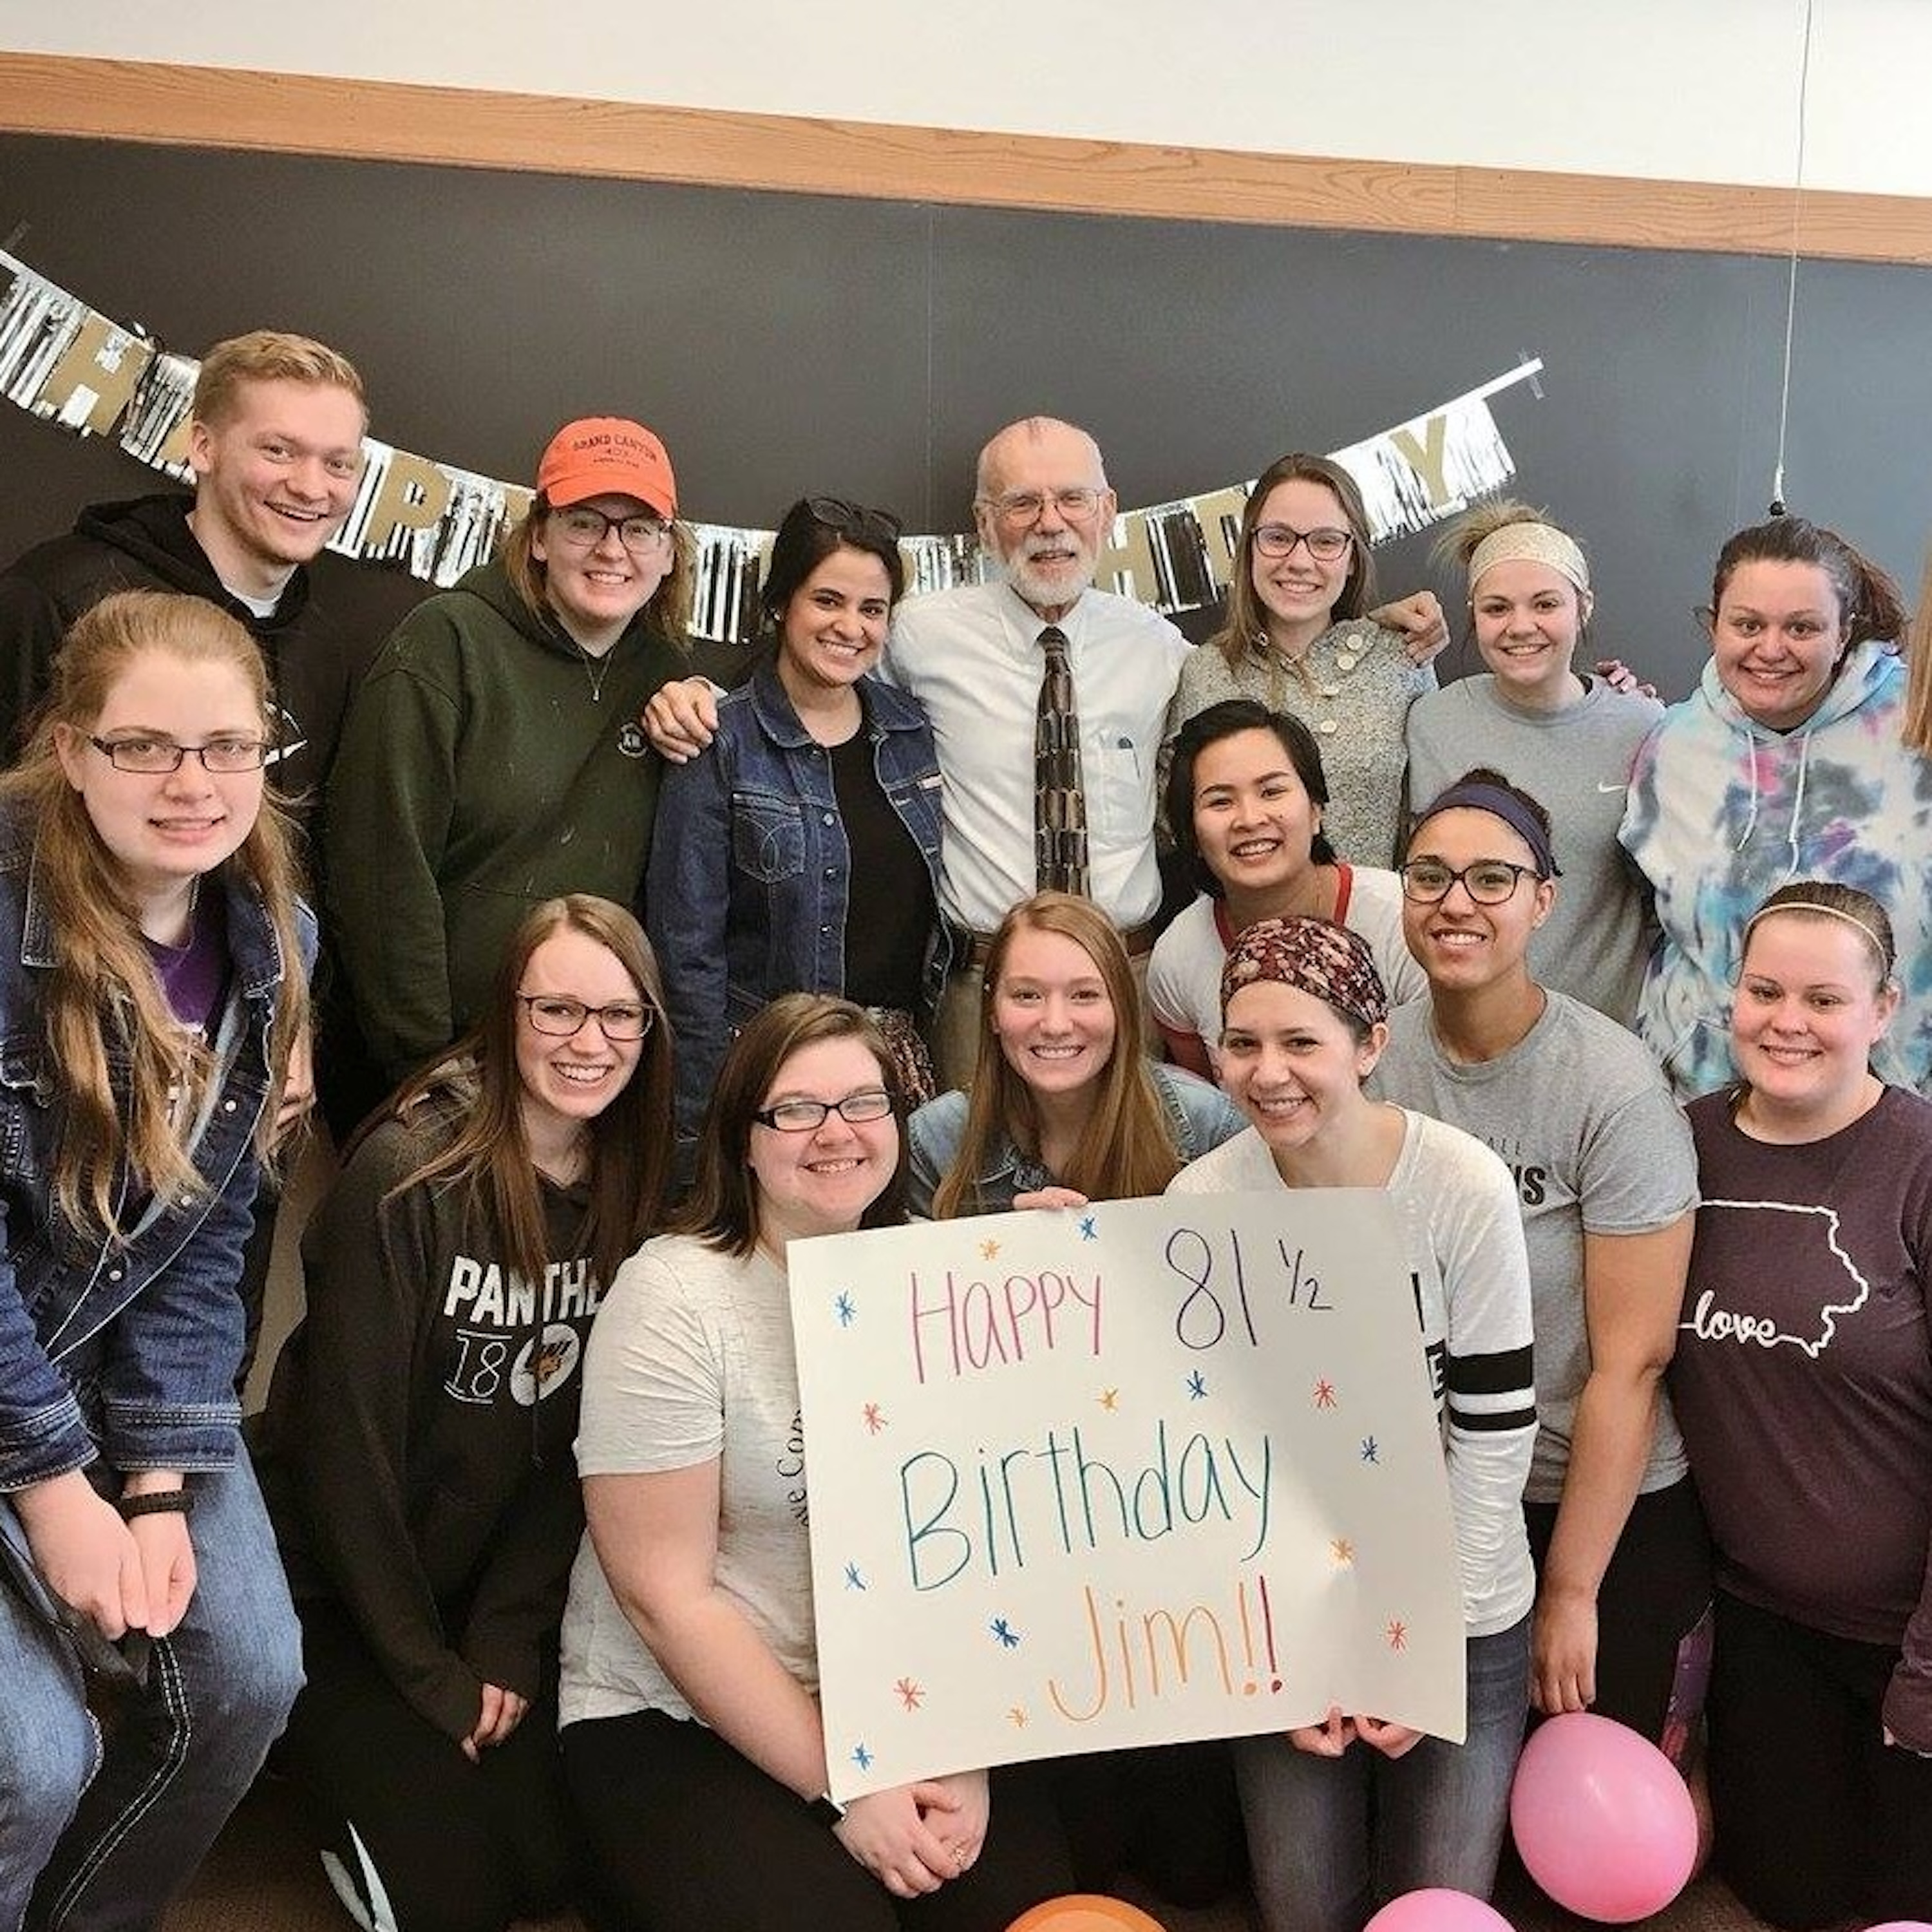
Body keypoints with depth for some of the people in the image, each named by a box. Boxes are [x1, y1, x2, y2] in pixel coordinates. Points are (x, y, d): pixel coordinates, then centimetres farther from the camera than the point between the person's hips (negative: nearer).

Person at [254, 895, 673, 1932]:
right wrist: (428, 1674, -15)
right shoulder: (408, 1176, -23)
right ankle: (334, 1748, 19)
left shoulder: (628, 1189, -4)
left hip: (498, 1581, 5)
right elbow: (346, 1440, -20)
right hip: (343, 1587, -5)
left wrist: (507, 1641, -9)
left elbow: (579, 1437, -3)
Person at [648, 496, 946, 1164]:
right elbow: (688, 950, -9)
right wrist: (706, 1118, -11)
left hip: (904, 1055, 5)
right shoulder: (721, 746, -8)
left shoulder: (913, 731, 8)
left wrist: (915, 1045, 10)